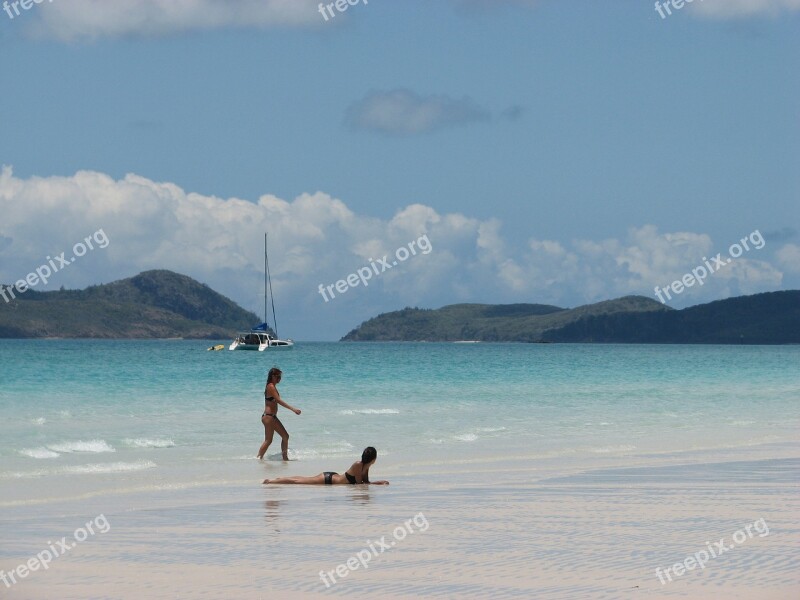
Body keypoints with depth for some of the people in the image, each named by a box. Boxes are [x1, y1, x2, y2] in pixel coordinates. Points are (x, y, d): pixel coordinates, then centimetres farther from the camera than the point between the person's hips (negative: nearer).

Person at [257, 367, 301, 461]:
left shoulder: (272, 386, 14)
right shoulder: (271, 387, -15)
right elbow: (279, 401, -23)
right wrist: (293, 409, -26)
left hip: (272, 417, 10)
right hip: (268, 417, -10)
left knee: (285, 436, 11)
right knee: (268, 440, -5)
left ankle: (285, 458, 16)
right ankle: (259, 459, -1)